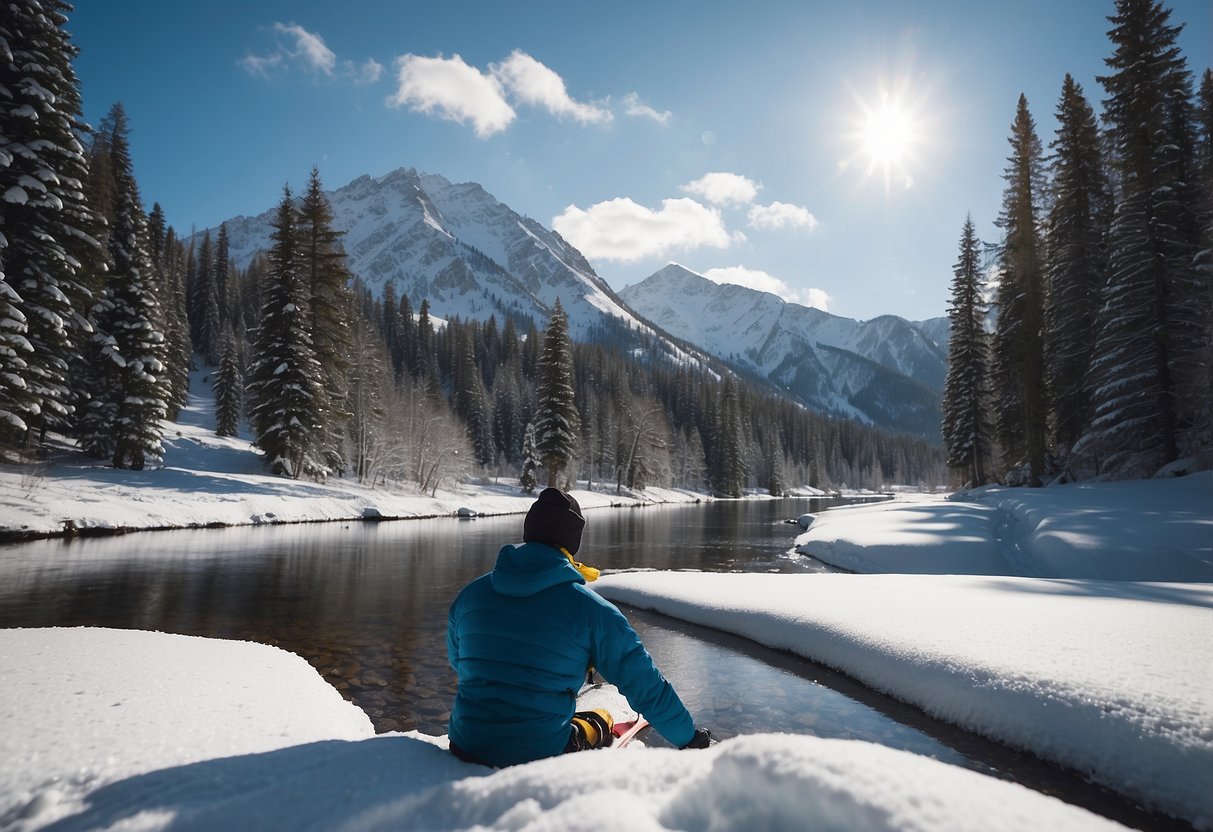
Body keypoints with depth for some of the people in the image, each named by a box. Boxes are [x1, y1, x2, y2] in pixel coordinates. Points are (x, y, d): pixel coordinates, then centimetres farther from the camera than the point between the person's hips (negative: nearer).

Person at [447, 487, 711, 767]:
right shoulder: (590, 608, -12)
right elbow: (645, 685, -4)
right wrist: (688, 737, 12)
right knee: (600, 722, 26)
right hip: (540, 754, -4)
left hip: (465, 747, 4)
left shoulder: (470, 594, 0)